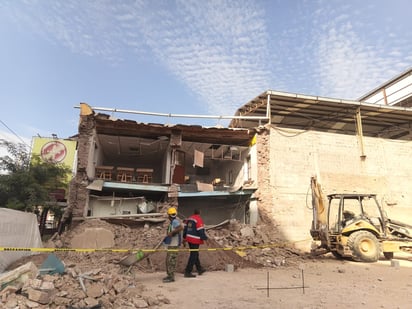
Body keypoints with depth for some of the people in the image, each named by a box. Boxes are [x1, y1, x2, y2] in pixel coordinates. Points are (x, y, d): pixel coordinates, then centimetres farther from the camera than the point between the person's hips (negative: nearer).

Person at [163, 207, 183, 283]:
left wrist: (172, 233, -30)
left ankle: (171, 277, 2)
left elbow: (181, 228, -34)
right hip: (171, 244, 10)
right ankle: (170, 275, 25)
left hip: (174, 244, -10)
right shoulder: (173, 221, 14)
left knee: (171, 260, -5)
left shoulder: (175, 221, -17)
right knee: (168, 260, 16)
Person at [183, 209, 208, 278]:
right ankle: (188, 272, 2)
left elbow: (185, 228, 15)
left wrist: (184, 238, 22)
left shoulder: (189, 219, 10)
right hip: (195, 240, -8)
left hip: (189, 239, 8)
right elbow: (201, 231, -18)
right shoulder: (198, 219, -14)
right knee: (193, 255, -1)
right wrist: (205, 239, -10)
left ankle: (199, 269, 30)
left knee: (195, 254, 18)